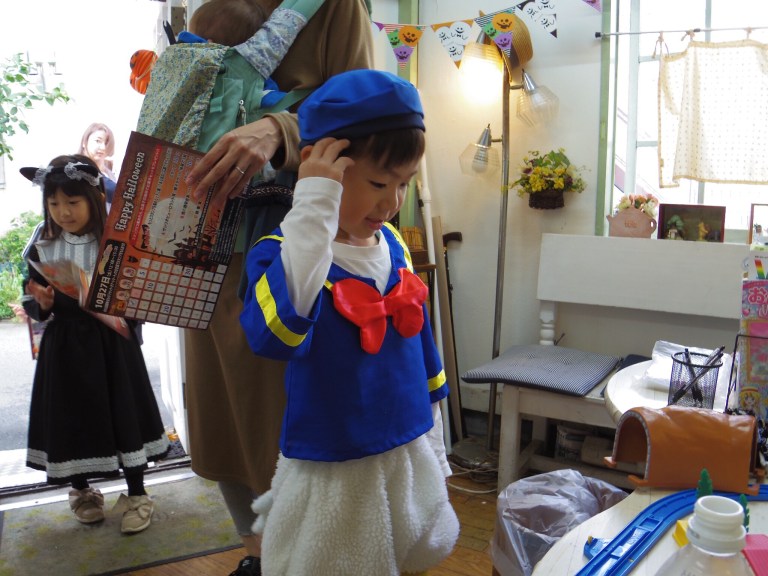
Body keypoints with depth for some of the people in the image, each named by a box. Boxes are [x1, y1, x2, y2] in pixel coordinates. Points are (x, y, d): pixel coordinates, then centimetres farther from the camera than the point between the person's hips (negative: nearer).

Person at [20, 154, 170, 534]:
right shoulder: (42, 250, 1)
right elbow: (31, 308, 6)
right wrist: (42, 303, -15)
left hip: (111, 344, -2)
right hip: (64, 347, 3)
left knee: (122, 413, 4)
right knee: (70, 415, 10)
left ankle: (136, 495, 20)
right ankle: (81, 491, 32)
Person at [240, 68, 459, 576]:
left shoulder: (394, 247, 1)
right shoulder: (283, 252, -17)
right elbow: (275, 334, -40)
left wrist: (434, 452, 16)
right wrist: (314, 207, -36)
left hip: (410, 462, 6)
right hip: (332, 476, -5)